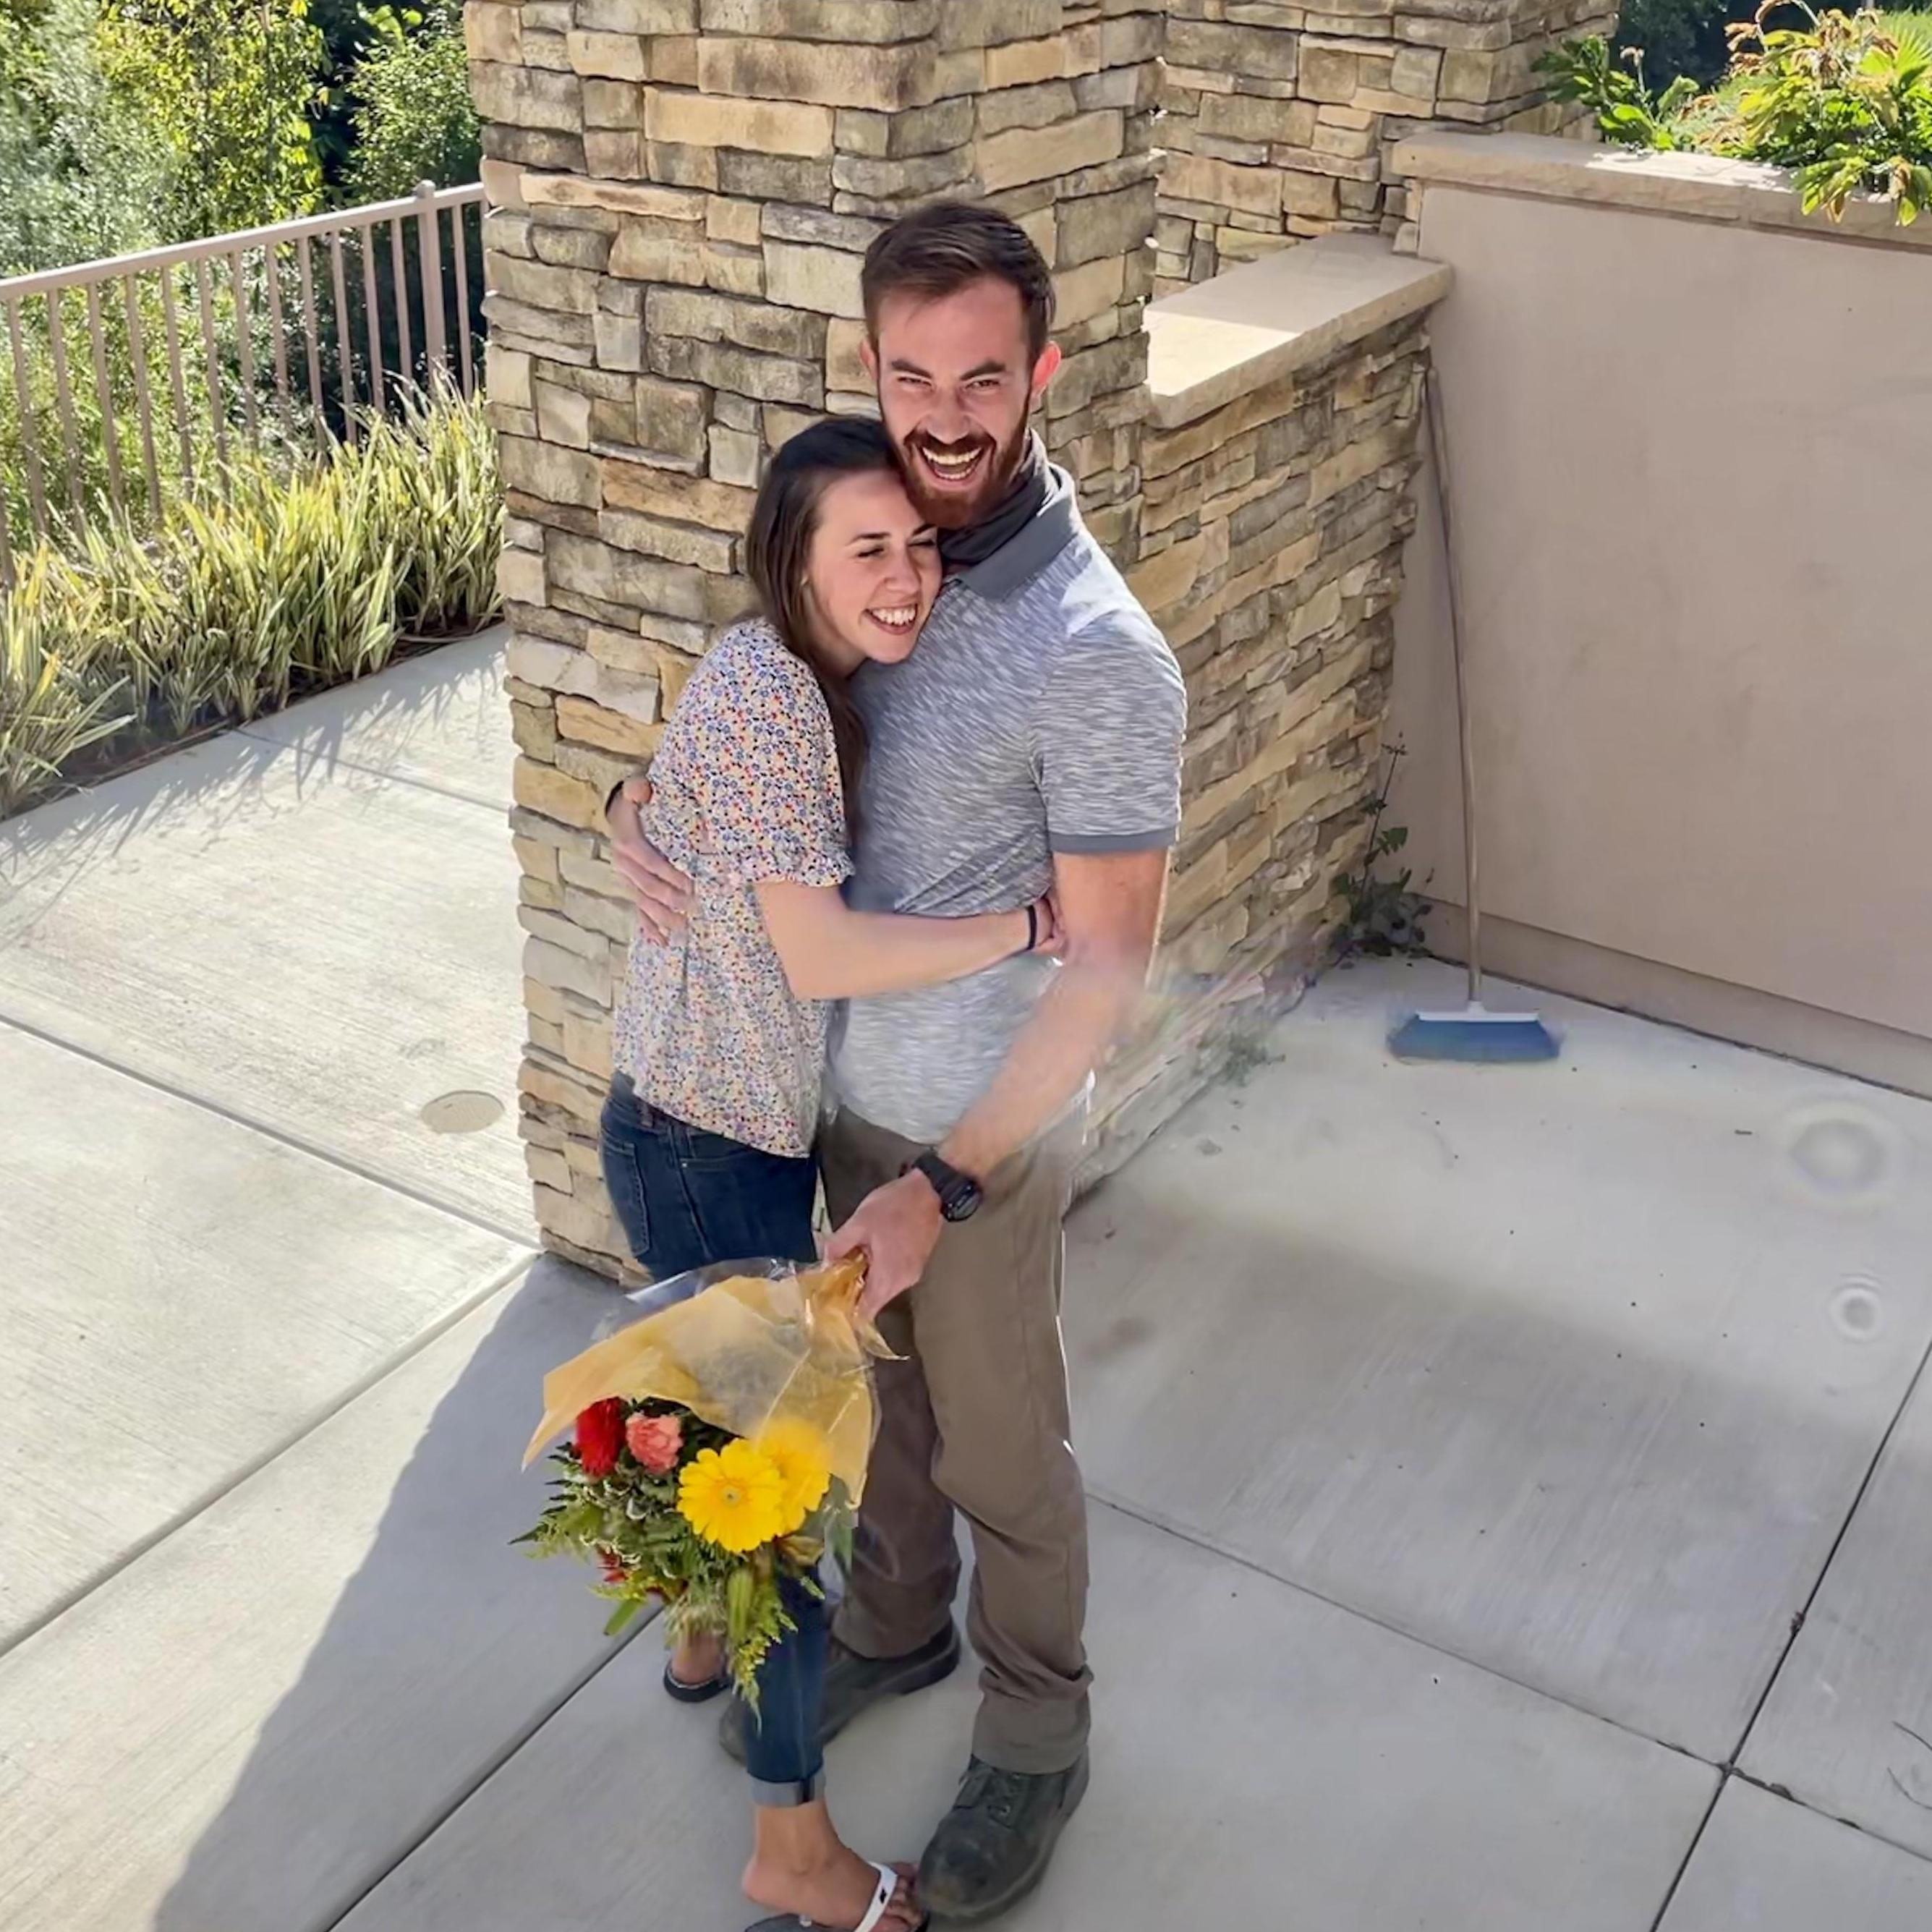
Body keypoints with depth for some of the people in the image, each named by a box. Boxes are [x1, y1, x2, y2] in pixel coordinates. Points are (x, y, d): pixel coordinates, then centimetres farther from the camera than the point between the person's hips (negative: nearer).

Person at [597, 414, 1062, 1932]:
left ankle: (710, 1635, 55)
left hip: (750, 1124, 9)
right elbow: (822, 955, -30)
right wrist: (1034, 923, -24)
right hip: (707, 1151, -9)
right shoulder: (765, 689, -25)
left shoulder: (812, 678, 4)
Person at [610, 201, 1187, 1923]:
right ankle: (895, 1625, 54)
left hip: (981, 1128, -6)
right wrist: (640, 809, -13)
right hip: (848, 1081, 6)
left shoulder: (1096, 655, -27)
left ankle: (1036, 1743, 40)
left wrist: (948, 1184, -23)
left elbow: (1108, 962, -22)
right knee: (884, 1383, 27)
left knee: (999, 1452, 15)